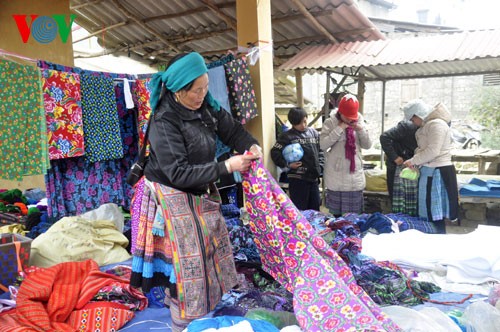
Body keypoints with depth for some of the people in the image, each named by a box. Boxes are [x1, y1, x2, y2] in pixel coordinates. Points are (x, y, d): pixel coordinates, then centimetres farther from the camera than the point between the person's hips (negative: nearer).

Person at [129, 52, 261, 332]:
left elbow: (232, 129, 9)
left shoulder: (206, 107, -6)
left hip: (201, 193, 8)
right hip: (174, 198, -8)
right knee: (188, 260, -2)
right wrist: (226, 167, -28)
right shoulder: (164, 122, -26)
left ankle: (209, 309, 41)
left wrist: (251, 146, -11)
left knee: (212, 248, 19)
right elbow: (179, 173, -29)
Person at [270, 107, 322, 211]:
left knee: (315, 209, 14)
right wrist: (287, 164, -14)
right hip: (298, 179, -5)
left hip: (314, 177, 5)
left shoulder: (314, 133, 11)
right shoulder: (287, 136, -5)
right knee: (299, 210, 0)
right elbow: (275, 152, -9)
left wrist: (319, 166, 10)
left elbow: (320, 150, 19)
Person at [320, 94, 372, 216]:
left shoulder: (359, 122, 4)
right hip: (336, 173, -3)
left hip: (355, 171, 3)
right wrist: (339, 129, -21)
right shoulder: (330, 122, -7)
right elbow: (323, 145, -17)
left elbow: (367, 145, 4)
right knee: (336, 210, 6)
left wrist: (361, 130, -12)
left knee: (355, 211, 11)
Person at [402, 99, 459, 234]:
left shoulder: (436, 124, -13)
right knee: (431, 213, 12)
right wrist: (416, 162, 4)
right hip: (430, 172, 10)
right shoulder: (428, 124, 17)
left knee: (435, 215, -5)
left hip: (436, 173, -10)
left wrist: (413, 161, -11)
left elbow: (433, 151, -20)